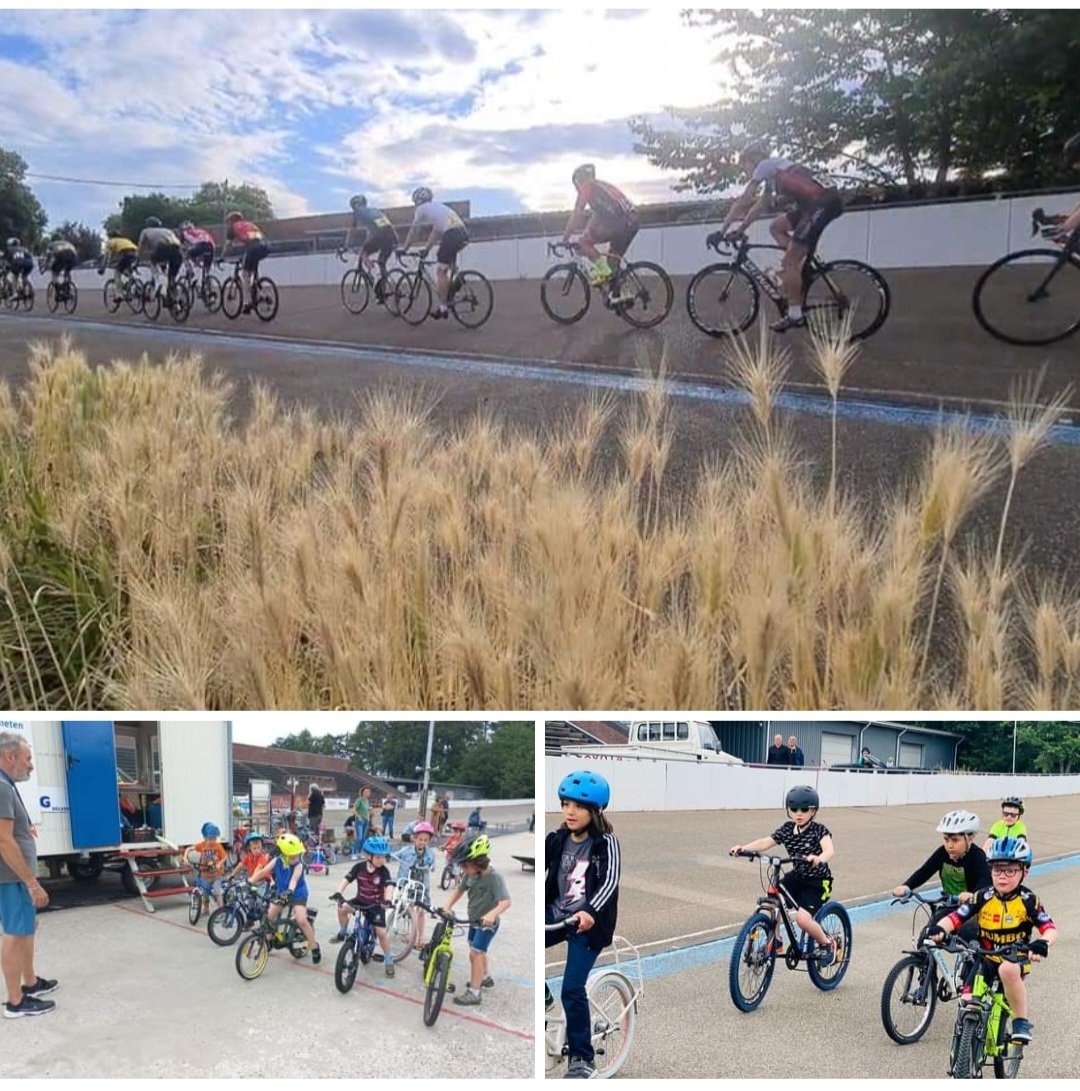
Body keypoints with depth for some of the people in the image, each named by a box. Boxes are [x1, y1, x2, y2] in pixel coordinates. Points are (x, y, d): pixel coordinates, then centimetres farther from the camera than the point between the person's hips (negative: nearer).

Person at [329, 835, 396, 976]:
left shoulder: (384, 870, -20)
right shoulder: (359, 866, -14)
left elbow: (389, 886, -30)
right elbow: (346, 879, -19)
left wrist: (387, 900, -49)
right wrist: (338, 893, -36)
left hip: (376, 904, -3)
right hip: (360, 900, 3)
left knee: (381, 932, -10)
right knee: (342, 909, -18)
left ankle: (388, 961, 9)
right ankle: (342, 933, 9)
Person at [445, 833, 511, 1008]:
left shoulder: (494, 877, -29)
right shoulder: (470, 875, -8)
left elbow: (506, 901, -37)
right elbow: (458, 890, 4)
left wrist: (492, 914, -53)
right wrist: (447, 907, -11)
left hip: (487, 923, -7)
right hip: (474, 921, 7)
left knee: (475, 954, -10)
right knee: (478, 953, 22)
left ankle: (473, 993, -2)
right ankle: (484, 978, 45)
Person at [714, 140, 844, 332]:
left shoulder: (765, 165, 1)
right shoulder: (773, 171, 27)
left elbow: (742, 202, -2)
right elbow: (759, 206, 29)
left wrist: (722, 231, 2)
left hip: (823, 204, -9)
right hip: (815, 205, 9)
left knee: (789, 263, -5)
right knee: (777, 228, 22)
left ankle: (795, 315, 1)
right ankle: (805, 263, 14)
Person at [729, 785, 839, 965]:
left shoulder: (819, 830, -16)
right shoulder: (787, 829, -2)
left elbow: (830, 850, -34)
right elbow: (765, 842, -11)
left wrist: (819, 858, -57)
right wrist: (743, 848, -28)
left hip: (818, 881, -5)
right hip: (796, 876, 5)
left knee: (802, 918, -22)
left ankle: (828, 944, 7)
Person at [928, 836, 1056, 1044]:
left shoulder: (1028, 900, -10)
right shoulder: (983, 898, -6)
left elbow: (1050, 927, -15)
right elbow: (956, 917, -11)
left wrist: (1043, 943, -38)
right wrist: (940, 928, -33)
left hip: (1016, 959, -2)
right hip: (986, 959, 2)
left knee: (1008, 970, -38)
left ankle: (1021, 1021, -17)